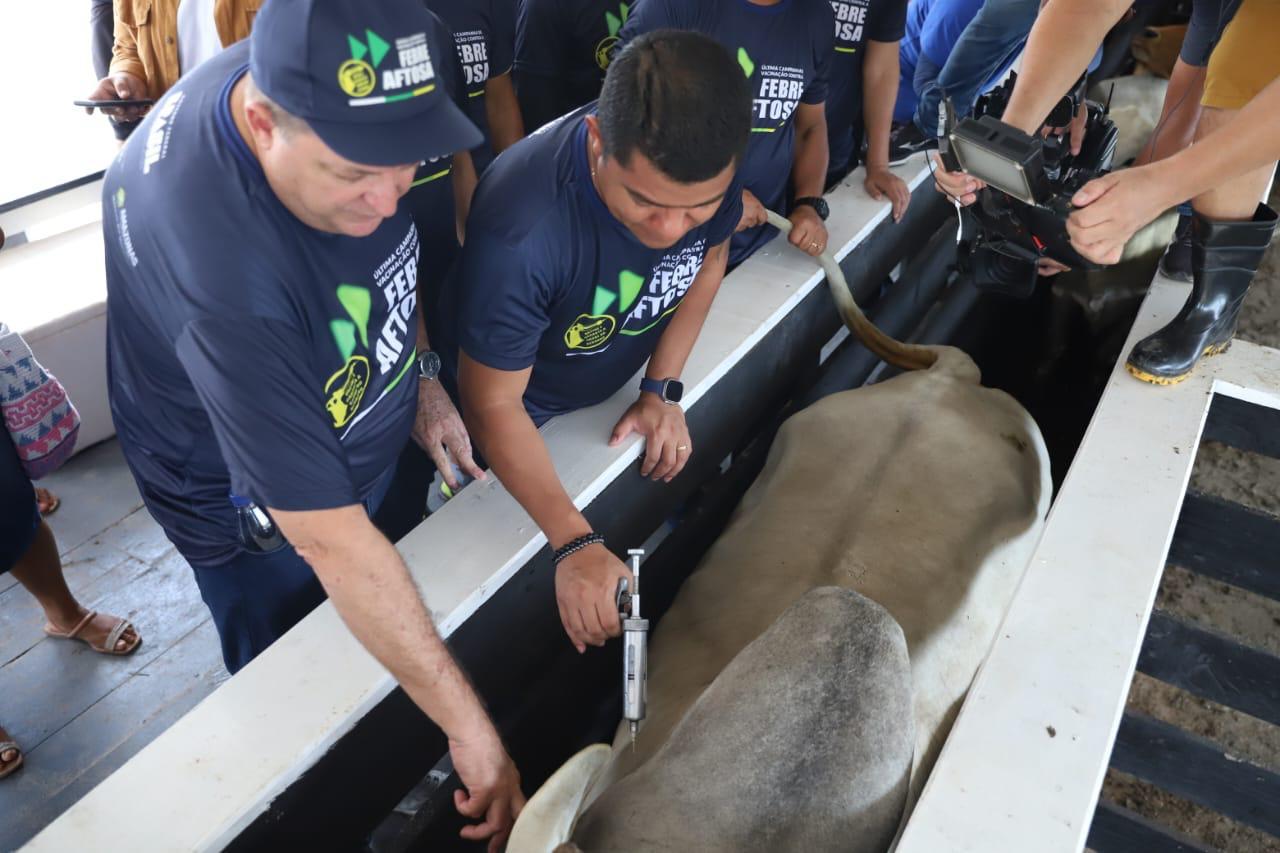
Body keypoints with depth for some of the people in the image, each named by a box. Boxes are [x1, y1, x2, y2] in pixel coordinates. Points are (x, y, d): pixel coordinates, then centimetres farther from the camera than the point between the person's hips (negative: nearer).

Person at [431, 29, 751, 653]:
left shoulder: (706, 169, -26)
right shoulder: (520, 231, -43)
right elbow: (493, 405, -31)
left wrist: (661, 390, -11)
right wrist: (575, 546, -36)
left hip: (612, 393, 6)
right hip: (515, 424, -5)